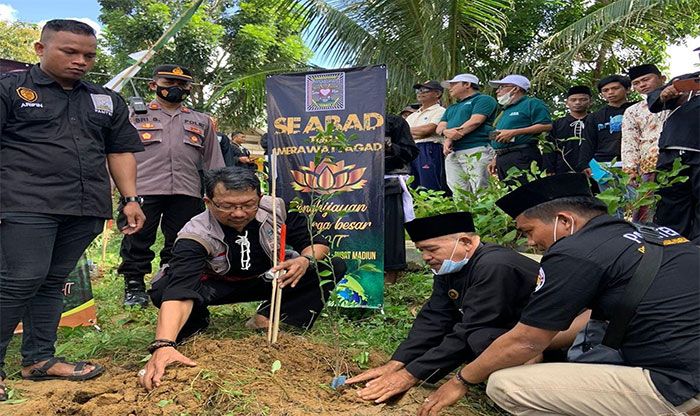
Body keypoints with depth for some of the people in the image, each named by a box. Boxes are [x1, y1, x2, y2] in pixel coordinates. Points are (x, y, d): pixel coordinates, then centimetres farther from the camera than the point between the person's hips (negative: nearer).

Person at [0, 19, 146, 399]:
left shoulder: (107, 101, 18)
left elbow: (120, 151, 18)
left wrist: (130, 199, 9)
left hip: (84, 210, 4)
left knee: (52, 282, 10)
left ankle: (39, 359, 18)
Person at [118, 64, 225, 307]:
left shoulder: (202, 122, 19)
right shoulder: (135, 117, 12)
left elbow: (213, 162, 18)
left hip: (186, 194, 2)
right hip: (143, 191, -2)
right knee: (137, 241, 2)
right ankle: (134, 287, 16)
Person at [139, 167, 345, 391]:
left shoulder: (276, 209, -23)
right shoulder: (196, 234, -31)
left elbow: (317, 242, -13)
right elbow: (179, 290, -43)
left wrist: (306, 259, -37)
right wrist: (163, 345, -59)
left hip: (269, 279, 3)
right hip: (217, 287, -2)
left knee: (334, 267, -19)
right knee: (162, 290, -34)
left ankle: (267, 317, -13)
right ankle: (196, 321, 0)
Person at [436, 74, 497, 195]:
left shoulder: (483, 99, 7)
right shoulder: (451, 108, 31)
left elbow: (475, 121, -9)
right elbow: (439, 128, 17)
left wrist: (450, 139, -8)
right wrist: (447, 132, -8)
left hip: (476, 150, -7)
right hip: (451, 154, 7)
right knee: (458, 195, 0)